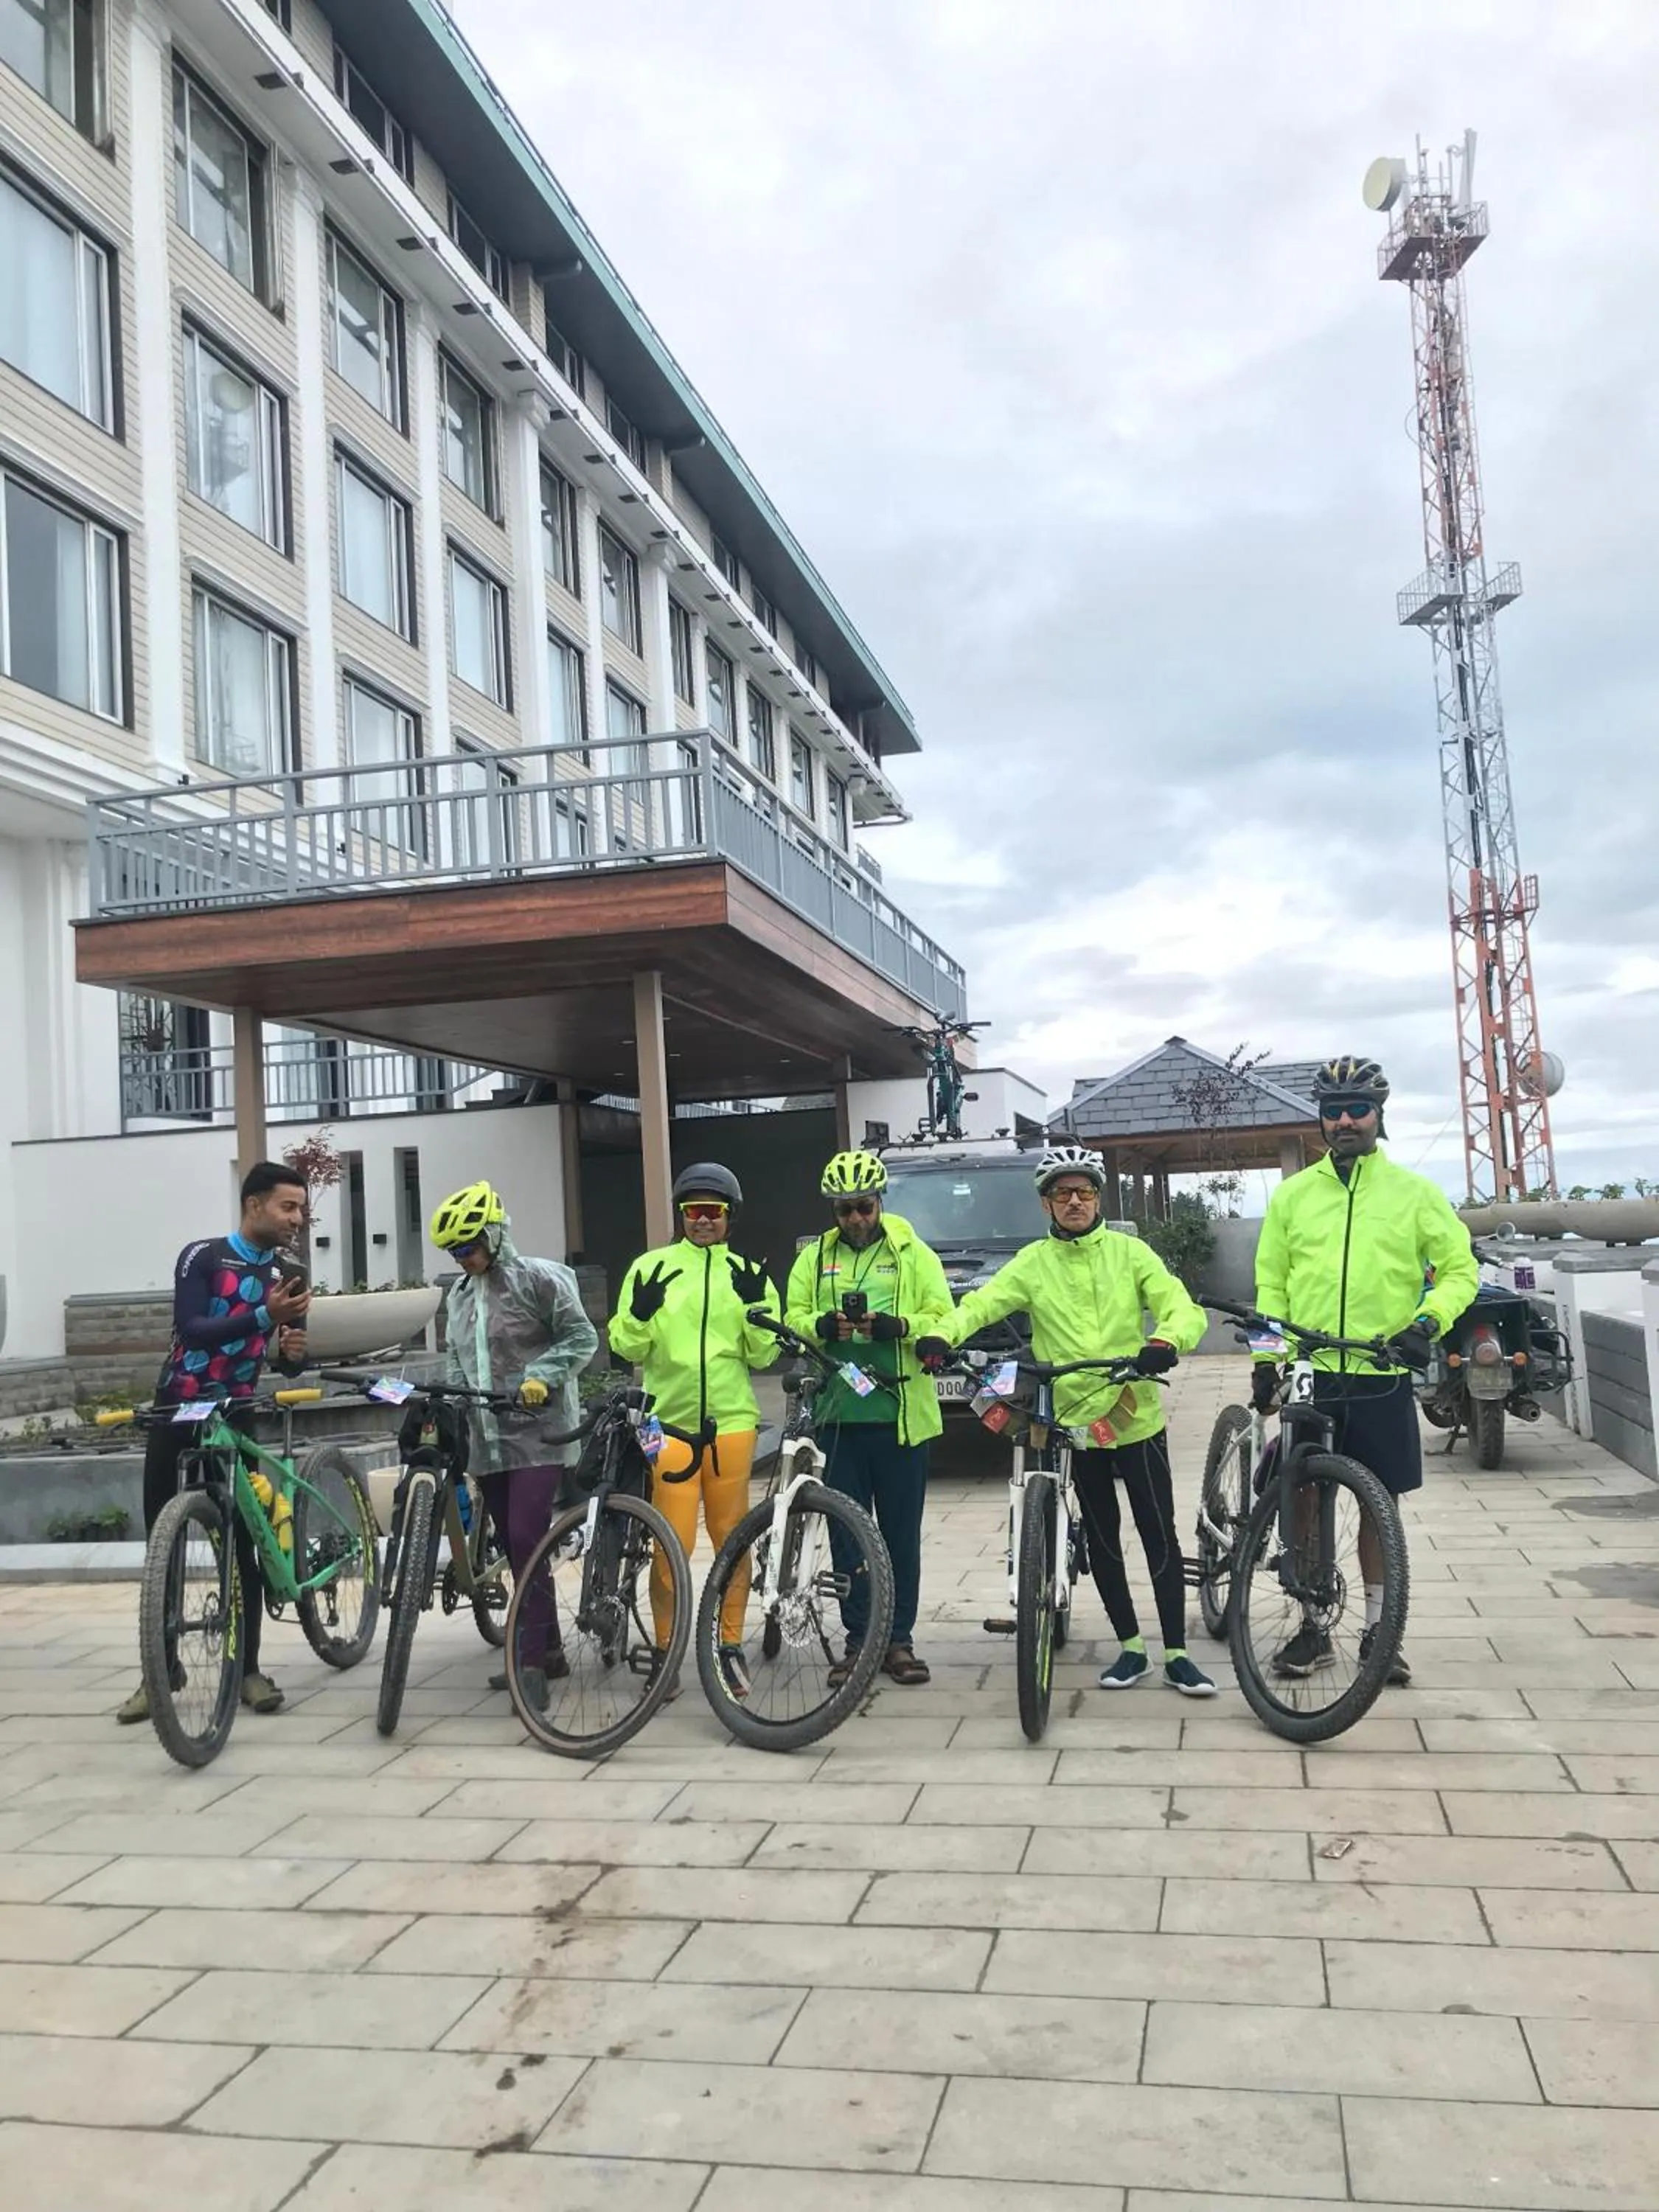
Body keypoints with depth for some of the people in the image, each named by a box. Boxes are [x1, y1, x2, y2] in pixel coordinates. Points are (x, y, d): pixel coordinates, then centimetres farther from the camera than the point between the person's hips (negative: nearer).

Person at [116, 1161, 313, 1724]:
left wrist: (292, 1350, -21)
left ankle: (249, 1669, 8)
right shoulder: (201, 1257, -11)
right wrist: (263, 1316, -38)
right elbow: (190, 1330, -25)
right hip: (176, 1410, -2)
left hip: (234, 1415, 2)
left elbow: (287, 1365, 4)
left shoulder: (288, 1277, 1)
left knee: (242, 1545, -1)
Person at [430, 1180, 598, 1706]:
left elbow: (582, 1337, -8)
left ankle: (531, 1661, -11)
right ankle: (547, 1650, 21)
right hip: (488, 1441, 7)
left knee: (527, 1543, -15)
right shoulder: (458, 1296, 15)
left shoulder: (538, 1278, -7)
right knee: (517, 1550, 11)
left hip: (537, 1435, -7)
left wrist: (541, 1377, -21)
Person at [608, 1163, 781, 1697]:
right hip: (670, 1421, -1)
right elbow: (627, 1348, 5)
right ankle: (664, 1649, 14)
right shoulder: (651, 1267, 6)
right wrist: (640, 1311, -14)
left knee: (732, 1539, 7)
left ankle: (731, 1645, 21)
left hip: (732, 1421, 1)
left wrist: (756, 1306, -11)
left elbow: (762, 1355, 4)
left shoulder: (747, 1273, 9)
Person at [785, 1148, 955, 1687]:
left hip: (901, 1414, -2)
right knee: (847, 1532, 6)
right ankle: (858, 1640, 17)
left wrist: (898, 1326, -22)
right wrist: (821, 1326, -17)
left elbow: (943, 1320, -3)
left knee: (902, 1532, 5)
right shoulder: (815, 1257, 11)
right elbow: (792, 1318, 5)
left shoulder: (913, 1253, 3)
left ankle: (899, 1640, 16)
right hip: (839, 1414, 2)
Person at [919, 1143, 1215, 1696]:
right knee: (1102, 1540, 11)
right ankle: (1130, 1648, 24)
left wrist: (1165, 1342, -31)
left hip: (1136, 1417, -1)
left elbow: (1180, 1307, -8)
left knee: (1160, 1536, 3)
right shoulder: (1033, 1263, 2)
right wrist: (942, 1337, -30)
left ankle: (1176, 1654, 13)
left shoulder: (1130, 1252, 0)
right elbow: (982, 1303, -10)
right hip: (1074, 1421, 1)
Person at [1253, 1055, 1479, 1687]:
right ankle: (1312, 1627, 17)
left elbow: (1460, 1268, 3)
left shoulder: (1414, 1192, 1)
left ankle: (1377, 1629, 21)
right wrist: (1265, 1358, 4)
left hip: (1383, 1378, -1)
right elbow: (1270, 1281, 9)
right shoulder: (1292, 1193, 5)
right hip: (1310, 1375, 1)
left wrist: (1427, 1321, -14)